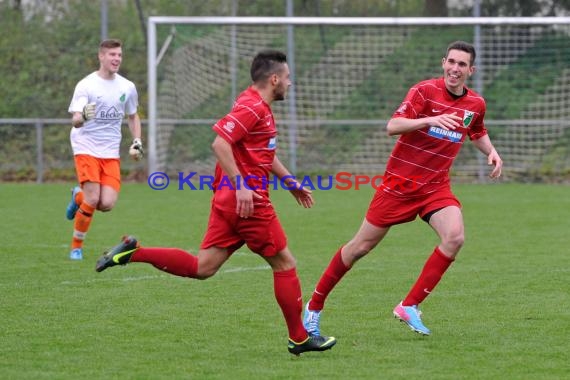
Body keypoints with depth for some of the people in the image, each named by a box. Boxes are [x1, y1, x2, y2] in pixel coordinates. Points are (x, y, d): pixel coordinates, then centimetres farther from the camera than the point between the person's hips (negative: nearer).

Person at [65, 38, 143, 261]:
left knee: (107, 204, -11)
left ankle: (79, 197, 25)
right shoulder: (86, 85, -9)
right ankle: (76, 246, 4)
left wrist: (137, 142, 8)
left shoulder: (127, 87, 5)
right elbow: (75, 120, -16)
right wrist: (82, 117, -39)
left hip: (111, 153, 4)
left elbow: (133, 116, 22)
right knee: (93, 200, -17)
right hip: (86, 148, -4)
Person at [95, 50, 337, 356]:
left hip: (228, 199, 10)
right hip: (248, 201, -10)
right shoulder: (252, 107, -13)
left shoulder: (258, 107, 19)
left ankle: (133, 252, -2)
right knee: (284, 263, 2)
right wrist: (241, 185, -28)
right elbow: (220, 143, -24)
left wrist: (291, 183, 33)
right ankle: (299, 339, 9)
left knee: (202, 267, 4)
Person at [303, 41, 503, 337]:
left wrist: (491, 151, 5)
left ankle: (410, 306, -13)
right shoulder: (425, 91, -14)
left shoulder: (476, 104, 3)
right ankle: (314, 306, 22)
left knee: (454, 236, -24)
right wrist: (431, 120, -40)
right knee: (361, 247, 3)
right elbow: (393, 126, -26)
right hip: (399, 183, -4)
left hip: (436, 187, 4)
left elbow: (478, 133, 26)